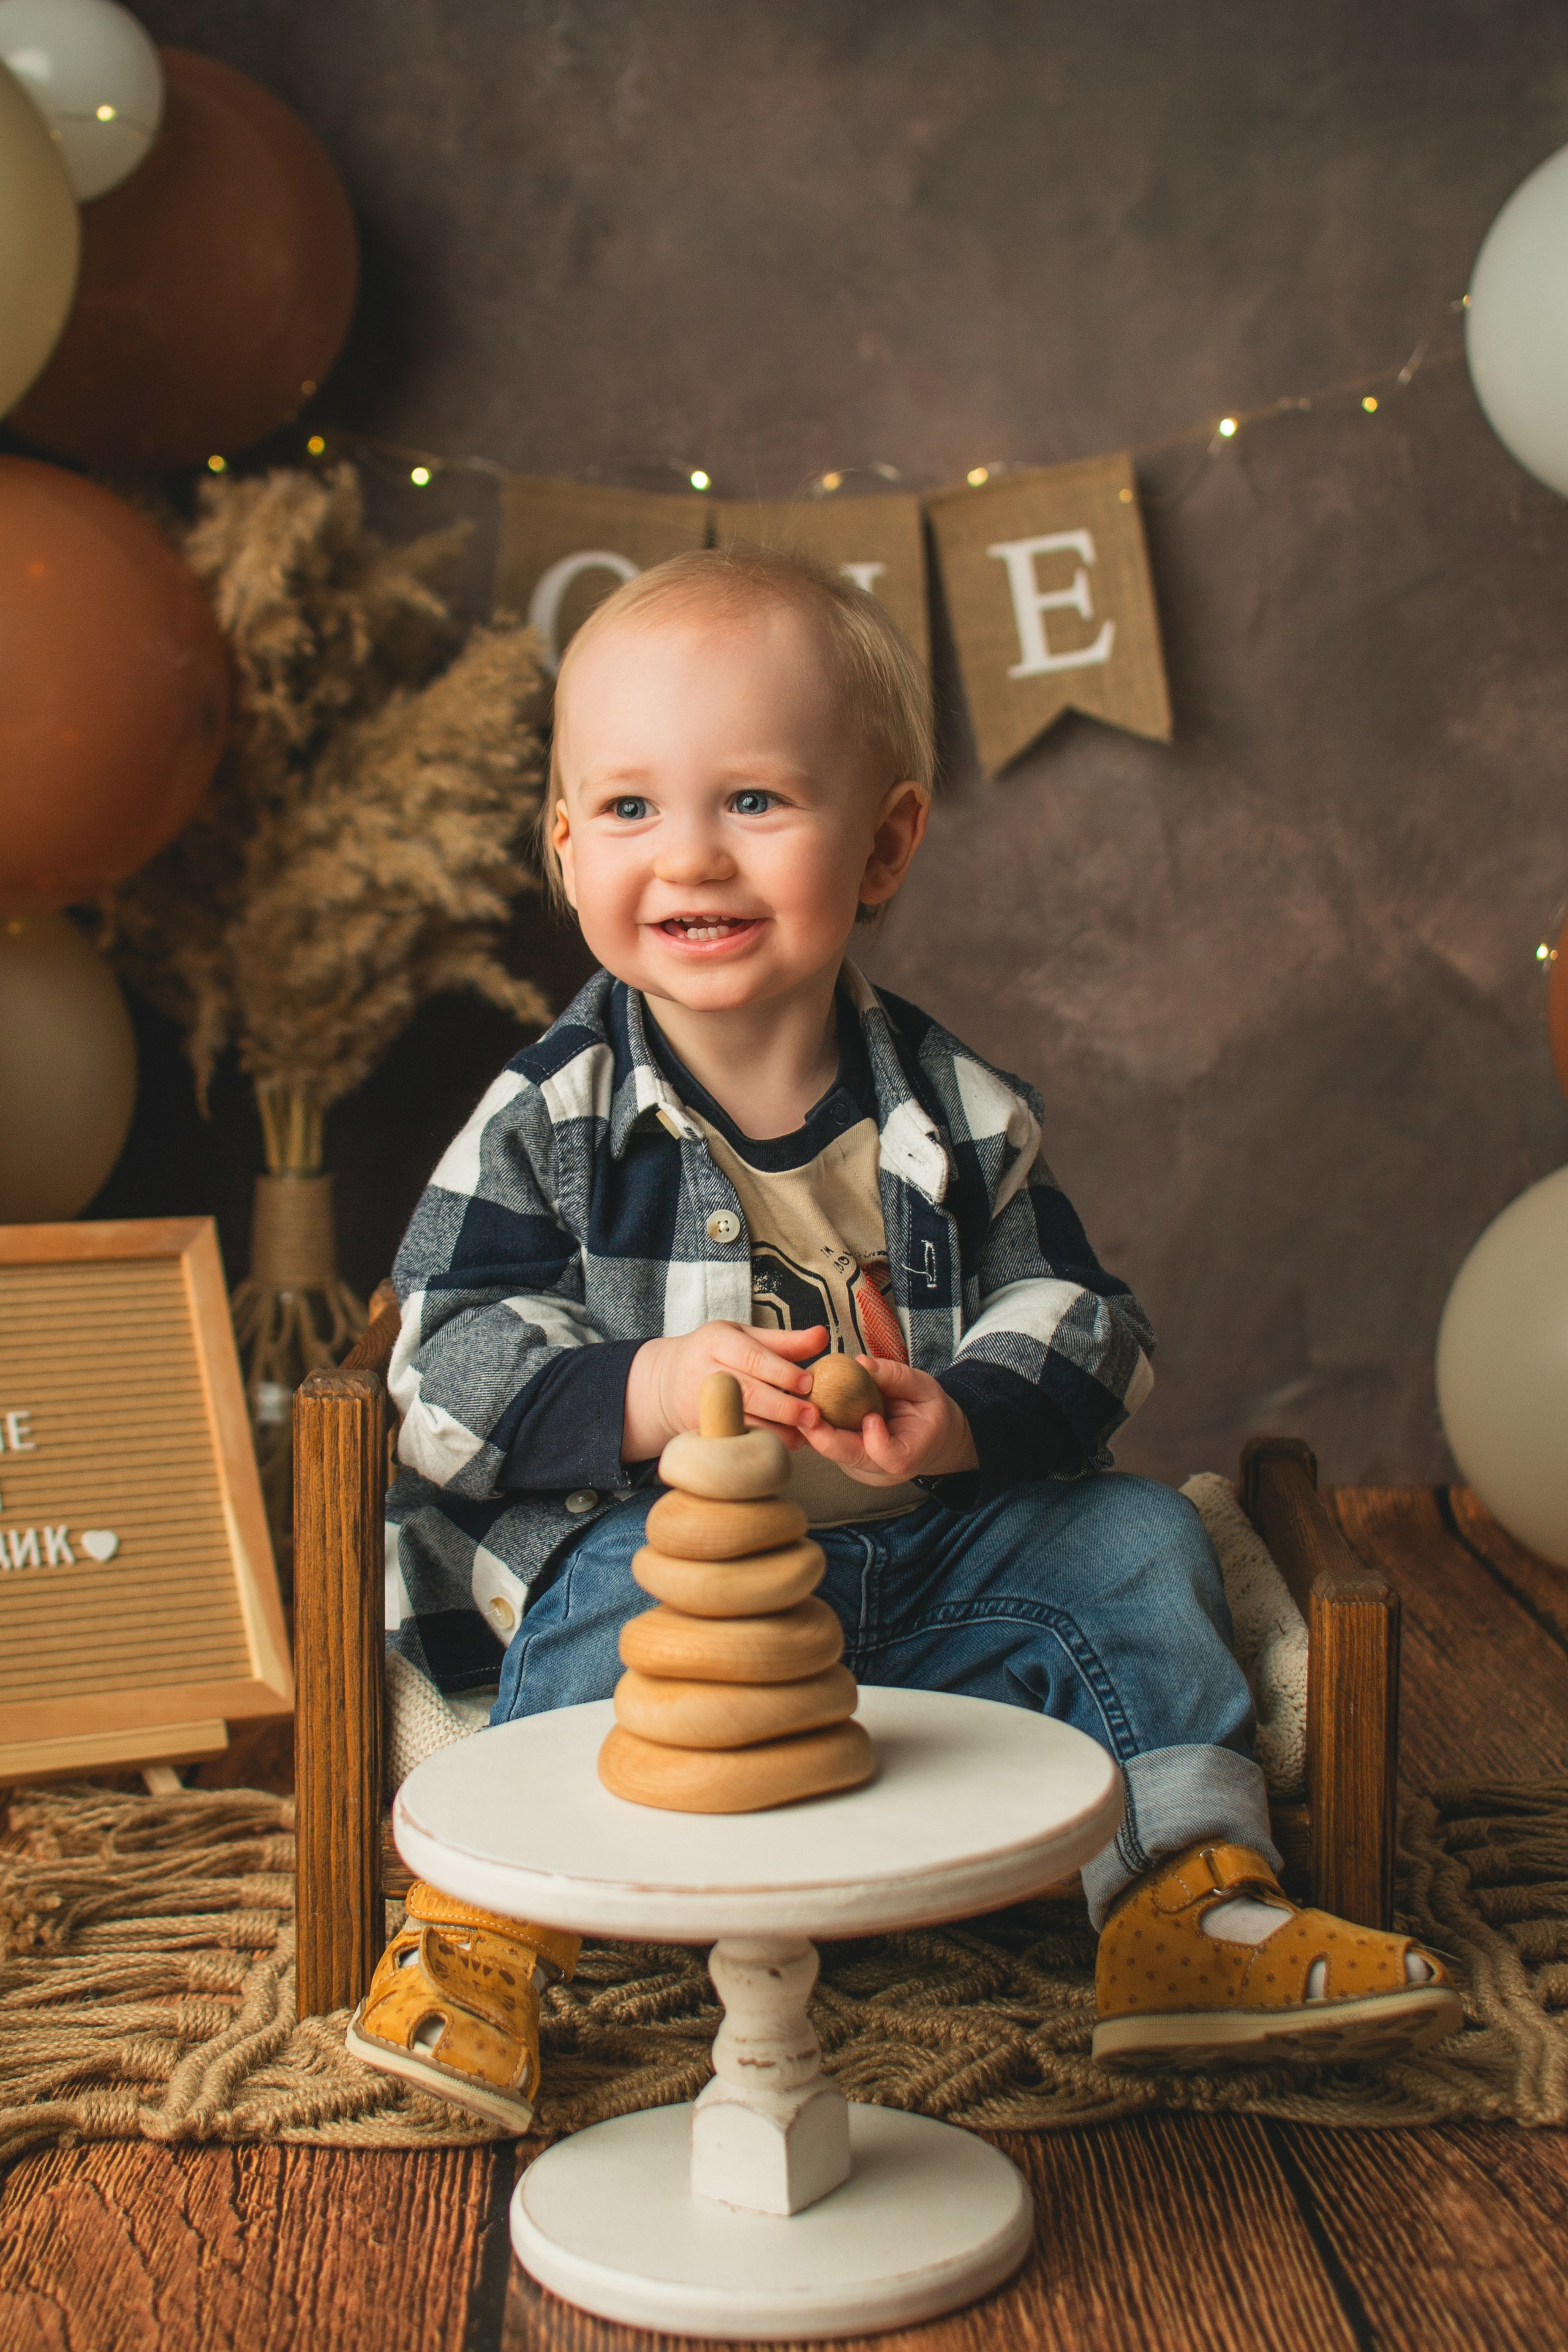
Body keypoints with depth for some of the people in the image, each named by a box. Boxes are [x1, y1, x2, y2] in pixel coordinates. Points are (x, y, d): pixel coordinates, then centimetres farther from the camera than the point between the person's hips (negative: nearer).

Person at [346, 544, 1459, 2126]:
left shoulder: (961, 1115, -1)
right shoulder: (547, 1119, -8)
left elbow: (1077, 1329, -1)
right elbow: (445, 1370, -11)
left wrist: (963, 1419, -23)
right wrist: (645, 1391, -30)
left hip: (921, 1559, 4)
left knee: (1135, 1546, -8)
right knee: (633, 1603, -34)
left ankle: (1189, 1903, 0)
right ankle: (479, 1922, -20)